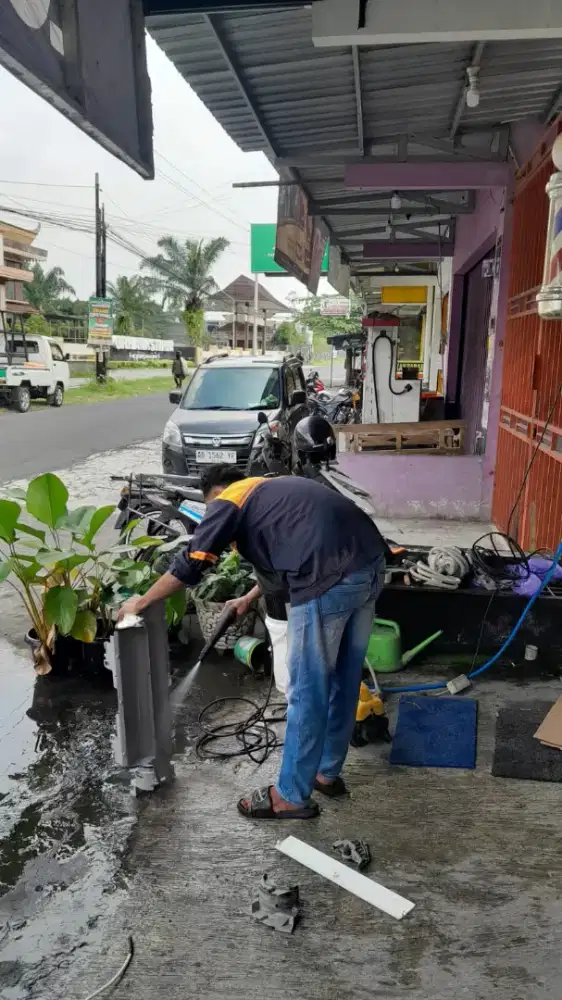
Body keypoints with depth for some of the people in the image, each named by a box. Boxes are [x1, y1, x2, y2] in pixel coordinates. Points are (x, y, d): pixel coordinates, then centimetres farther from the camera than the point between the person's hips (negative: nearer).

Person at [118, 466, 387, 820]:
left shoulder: (229, 501, 9)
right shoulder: (274, 491, 32)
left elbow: (190, 565, 7)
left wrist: (140, 602, 20)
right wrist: (249, 599, 55)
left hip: (331, 579, -9)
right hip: (370, 565, 9)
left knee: (308, 692, 5)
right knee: (344, 680, 20)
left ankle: (291, 796, 21)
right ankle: (328, 773, 37)